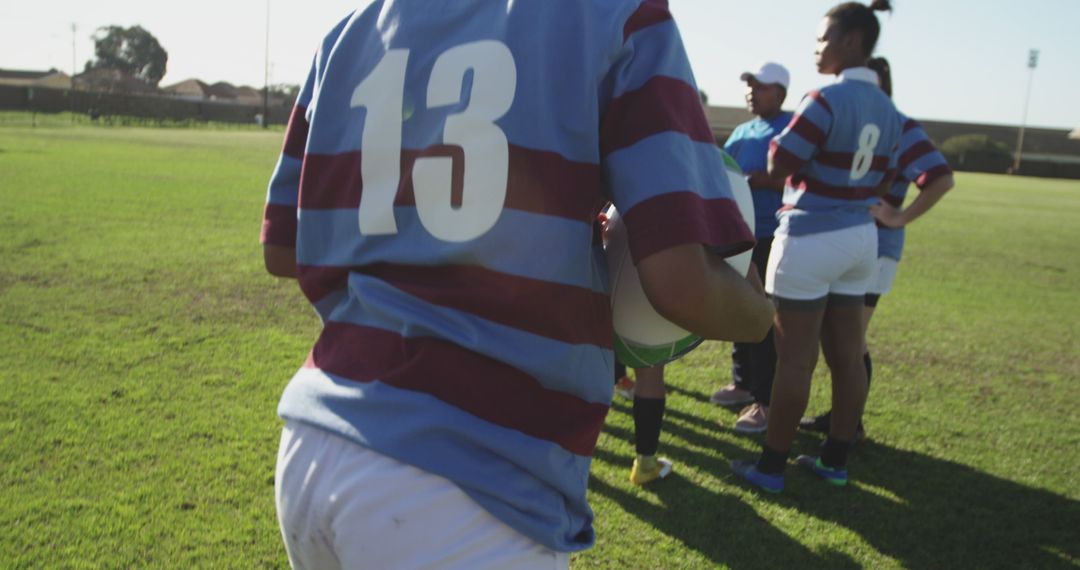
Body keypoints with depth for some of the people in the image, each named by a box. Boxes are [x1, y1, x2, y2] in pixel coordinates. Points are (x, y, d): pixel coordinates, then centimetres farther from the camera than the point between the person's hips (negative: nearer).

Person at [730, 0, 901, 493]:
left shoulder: (827, 99, -16)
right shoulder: (887, 110, 9)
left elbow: (778, 166, -14)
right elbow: (882, 183, 14)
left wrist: (785, 135, 3)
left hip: (810, 239, -8)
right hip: (861, 237, 8)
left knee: (795, 360, -1)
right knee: (847, 357, 12)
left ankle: (771, 467, 10)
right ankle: (836, 461, 24)